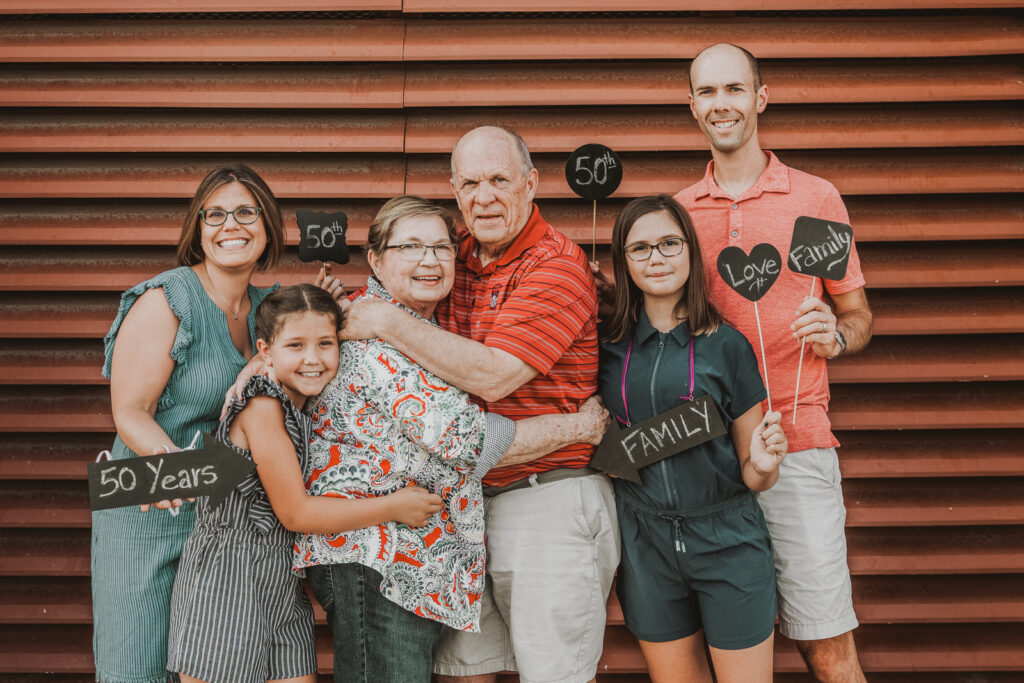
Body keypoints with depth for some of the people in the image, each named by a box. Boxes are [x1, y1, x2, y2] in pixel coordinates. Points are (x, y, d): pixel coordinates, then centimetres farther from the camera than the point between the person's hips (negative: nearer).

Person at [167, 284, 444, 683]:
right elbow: (295, 513, -18)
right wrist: (394, 507, -13)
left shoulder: (310, 406, 8)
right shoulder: (262, 407, -17)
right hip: (226, 585, -8)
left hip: (283, 589, 8)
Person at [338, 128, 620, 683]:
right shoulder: (455, 257, 9)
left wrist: (386, 321, -16)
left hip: (550, 501, -6)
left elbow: (493, 375, -23)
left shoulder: (557, 265, -13)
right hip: (466, 498, 7)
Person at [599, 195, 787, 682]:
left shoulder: (727, 345, -3)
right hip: (645, 544, 2)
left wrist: (763, 464, -20)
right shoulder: (609, 345, 2)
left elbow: (751, 477, 3)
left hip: (727, 542, -2)